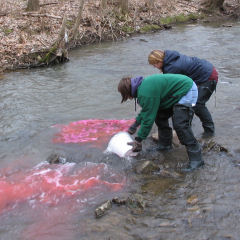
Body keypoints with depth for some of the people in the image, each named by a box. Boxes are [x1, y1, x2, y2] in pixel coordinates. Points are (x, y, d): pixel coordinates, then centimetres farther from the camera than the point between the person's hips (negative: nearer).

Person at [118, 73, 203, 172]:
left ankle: (196, 159, -16)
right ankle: (165, 145, 27)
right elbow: (146, 110, 22)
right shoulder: (143, 84, 7)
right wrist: (135, 125, 28)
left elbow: (148, 118, -21)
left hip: (186, 91, -11)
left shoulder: (146, 94, -26)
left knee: (180, 125, -20)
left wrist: (138, 140, -12)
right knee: (160, 116, 13)